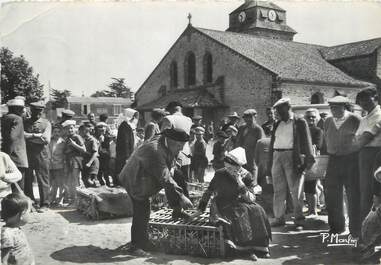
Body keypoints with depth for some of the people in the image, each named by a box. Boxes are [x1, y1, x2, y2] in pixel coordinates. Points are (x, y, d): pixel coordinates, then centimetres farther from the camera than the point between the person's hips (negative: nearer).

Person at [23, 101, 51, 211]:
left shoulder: (46, 123, 4)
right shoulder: (25, 122, 9)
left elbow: (46, 140, -7)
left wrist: (29, 137, -7)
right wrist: (36, 135, -11)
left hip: (41, 155, -2)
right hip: (27, 155, 2)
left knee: (43, 180, 2)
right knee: (27, 180, 7)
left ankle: (44, 204, 10)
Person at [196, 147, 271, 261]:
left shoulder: (246, 176, -5)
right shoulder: (220, 174, -9)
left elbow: (251, 198, -12)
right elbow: (208, 192, 3)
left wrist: (241, 184, -24)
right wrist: (201, 208, 4)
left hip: (240, 203, 2)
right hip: (223, 205, -2)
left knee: (257, 211, -23)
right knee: (240, 214, -31)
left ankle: (260, 246, -14)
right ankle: (247, 248, -23)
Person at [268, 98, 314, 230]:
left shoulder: (300, 122, 2)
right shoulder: (277, 125, 17)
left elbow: (306, 142, -2)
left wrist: (308, 160, -12)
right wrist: (269, 165, 12)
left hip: (292, 157, -5)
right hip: (277, 156, 5)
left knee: (296, 190, -3)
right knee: (278, 191, 7)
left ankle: (299, 220, 5)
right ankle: (279, 218, 14)